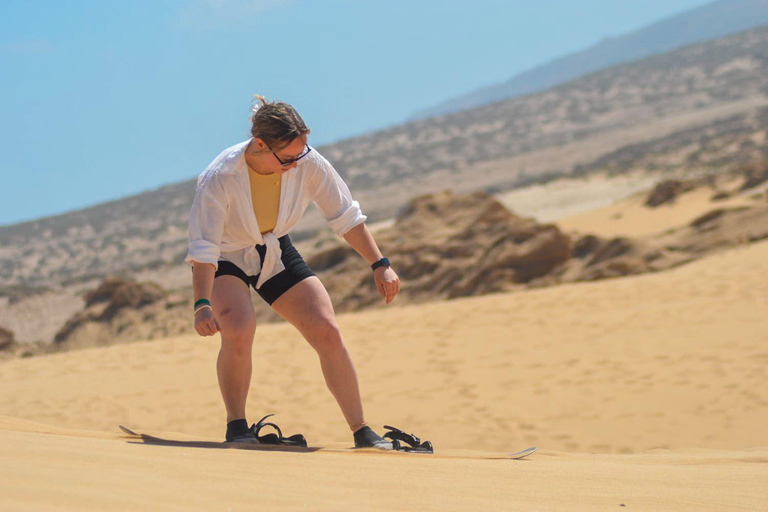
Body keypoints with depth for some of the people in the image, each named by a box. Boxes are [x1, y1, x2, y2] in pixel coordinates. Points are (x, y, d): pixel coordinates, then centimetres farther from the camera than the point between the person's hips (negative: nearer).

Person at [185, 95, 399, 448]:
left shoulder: (308, 163, -23)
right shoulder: (218, 180, -34)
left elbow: (346, 216, -10)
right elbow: (203, 247, -34)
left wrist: (379, 265, -12)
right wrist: (202, 304, -46)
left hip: (276, 253, 4)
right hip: (226, 258, -4)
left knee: (327, 332, -8)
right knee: (239, 328, -31)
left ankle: (362, 432, 3)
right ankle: (236, 427, -13)